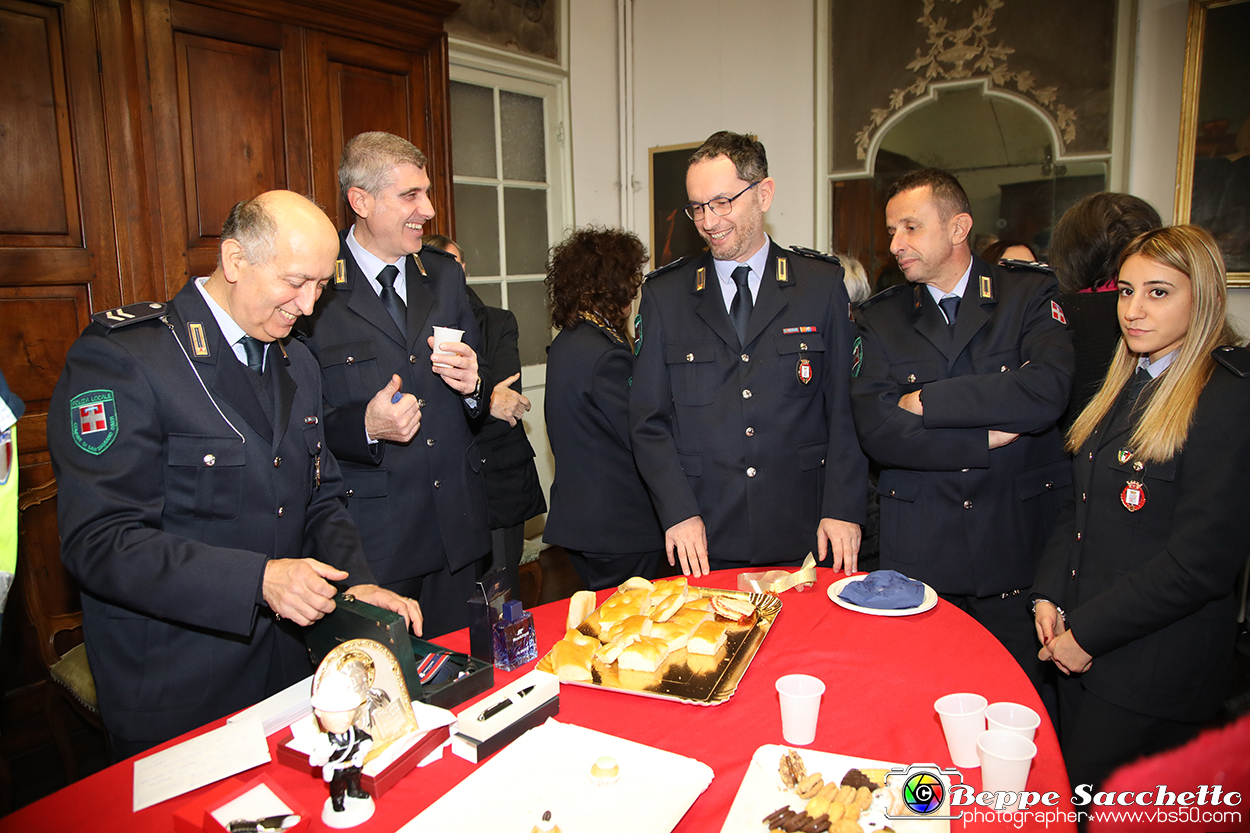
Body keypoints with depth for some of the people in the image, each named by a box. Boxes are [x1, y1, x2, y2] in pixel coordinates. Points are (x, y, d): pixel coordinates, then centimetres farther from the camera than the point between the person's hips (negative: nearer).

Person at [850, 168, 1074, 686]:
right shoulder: (879, 319, 4)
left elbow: (1046, 391, -18)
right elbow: (877, 430, -9)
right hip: (918, 550, 1)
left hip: (1017, 541, 0)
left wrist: (926, 401, -12)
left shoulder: (1030, 295, 1)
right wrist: (986, 439, -13)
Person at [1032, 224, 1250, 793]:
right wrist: (1049, 595, 1)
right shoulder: (1128, 384, 9)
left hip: (1154, 669, -7)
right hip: (1080, 647, 7)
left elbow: (1203, 560, -21)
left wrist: (1088, 633, -15)